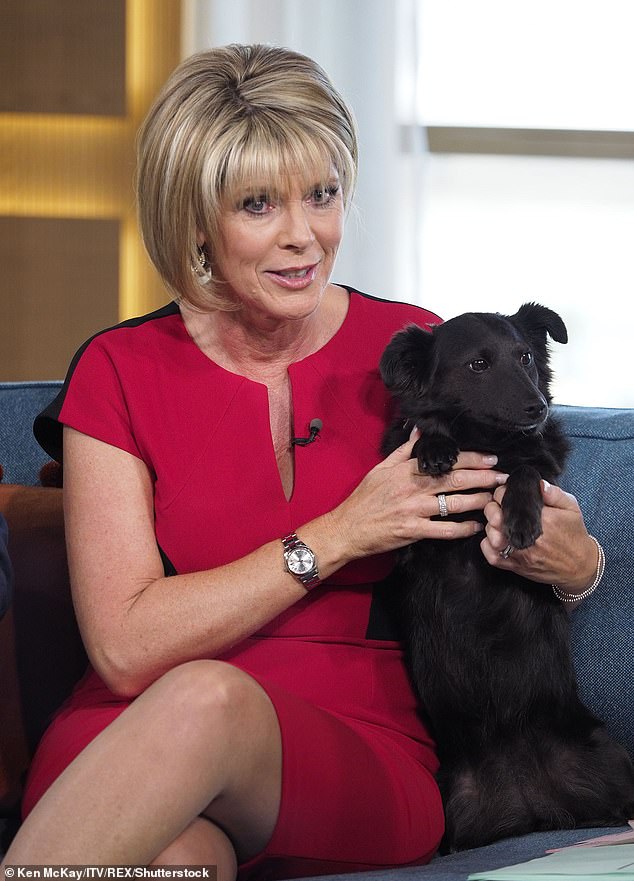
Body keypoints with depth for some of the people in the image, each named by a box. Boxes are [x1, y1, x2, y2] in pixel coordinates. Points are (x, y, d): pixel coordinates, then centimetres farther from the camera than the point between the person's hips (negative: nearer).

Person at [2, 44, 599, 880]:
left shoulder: (414, 352, 7)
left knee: (208, 698, -36)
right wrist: (337, 537, -9)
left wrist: (576, 564, -7)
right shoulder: (120, 371, 5)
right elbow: (125, 647, -5)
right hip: (131, 740, -1)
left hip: (362, 754, 1)